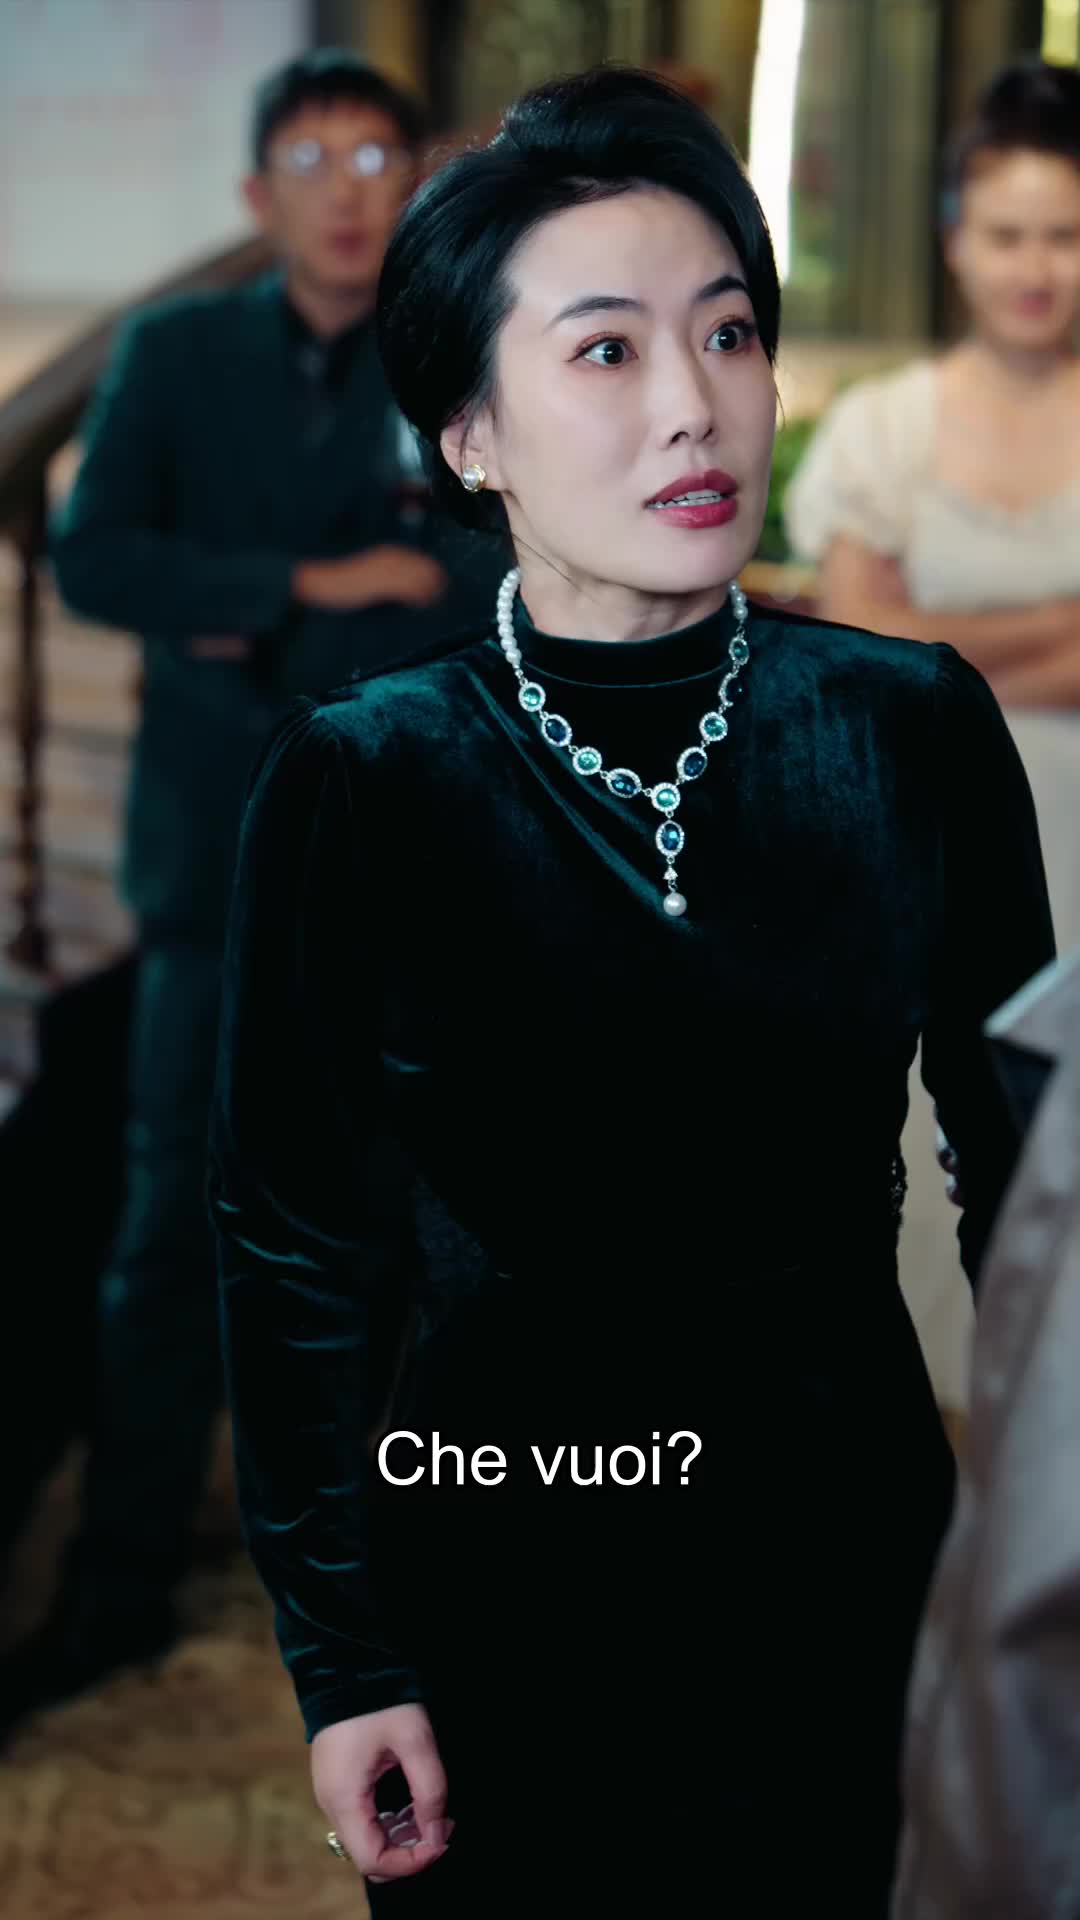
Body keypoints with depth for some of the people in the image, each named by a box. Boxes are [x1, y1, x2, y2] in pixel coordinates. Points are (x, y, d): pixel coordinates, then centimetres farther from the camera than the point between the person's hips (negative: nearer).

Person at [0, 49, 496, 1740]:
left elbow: (488, 601, -10)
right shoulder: (175, 355, 5)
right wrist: (316, 585, -15)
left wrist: (262, 637, -11)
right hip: (226, 863, 1)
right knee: (174, 1233, 2)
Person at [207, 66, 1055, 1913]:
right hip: (511, 1538, -2)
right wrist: (341, 1659, -6)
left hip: (853, 1501, 2)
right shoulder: (364, 777, -12)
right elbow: (297, 1233, -7)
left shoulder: (909, 725, -7)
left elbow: (1016, 1146, 2)